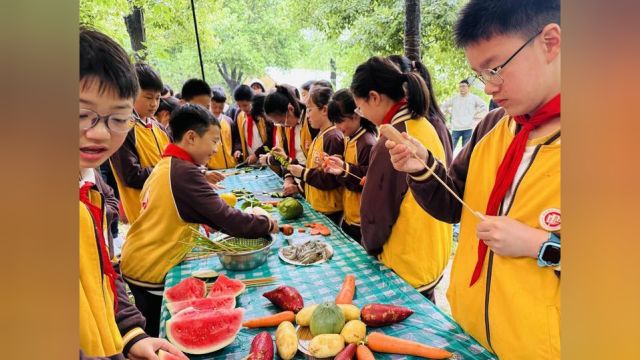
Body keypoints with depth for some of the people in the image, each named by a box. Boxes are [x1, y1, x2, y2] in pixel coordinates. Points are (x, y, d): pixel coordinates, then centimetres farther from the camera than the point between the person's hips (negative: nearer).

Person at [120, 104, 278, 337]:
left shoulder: (167, 165, 5)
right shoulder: (185, 172, -23)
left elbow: (205, 211, 10)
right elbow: (226, 218, -24)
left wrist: (253, 224, 2)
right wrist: (267, 225, -9)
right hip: (151, 271, -8)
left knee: (157, 335, 23)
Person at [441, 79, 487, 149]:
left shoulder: (474, 98, 3)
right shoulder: (454, 98, 6)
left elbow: (484, 107, 9)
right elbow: (444, 106, 18)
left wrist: (475, 115, 3)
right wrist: (451, 114, 10)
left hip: (468, 128, -1)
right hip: (455, 128, 1)